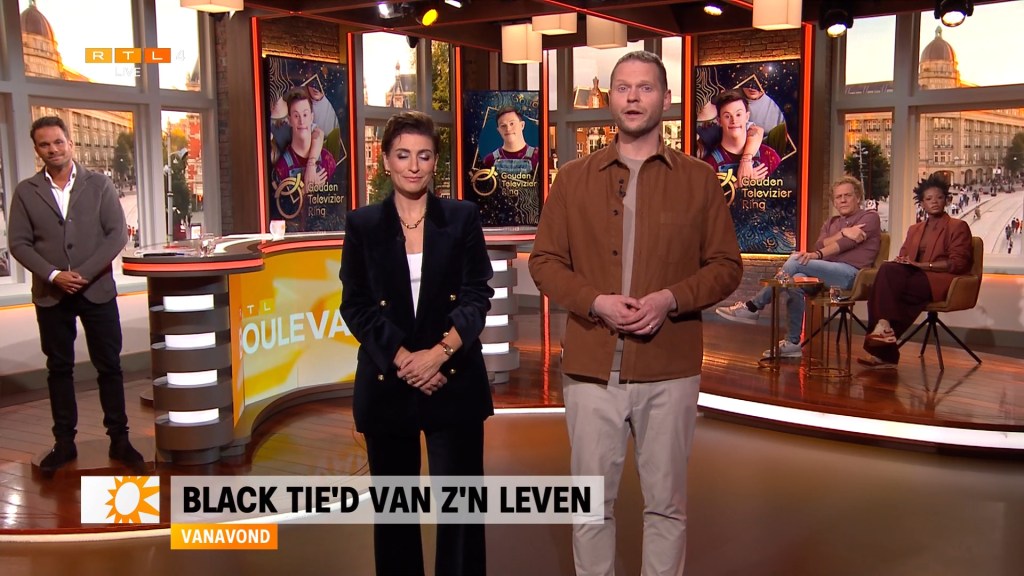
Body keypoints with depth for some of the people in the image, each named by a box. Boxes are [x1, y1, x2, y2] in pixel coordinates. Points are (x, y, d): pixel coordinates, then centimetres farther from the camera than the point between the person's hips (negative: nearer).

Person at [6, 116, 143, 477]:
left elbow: (117, 234, -3)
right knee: (59, 368, 8)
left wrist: (85, 273, -13)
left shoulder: (99, 185, 2)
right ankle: (64, 443, 17)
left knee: (109, 366, 3)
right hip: (51, 295, 1)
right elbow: (18, 243, 0)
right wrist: (53, 275, -14)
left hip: (97, 290, -1)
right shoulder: (26, 192, 3)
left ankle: (119, 439, 13)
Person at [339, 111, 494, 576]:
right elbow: (356, 305, 0)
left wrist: (440, 352, -15)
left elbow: (477, 295, -1)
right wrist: (402, 359, -12)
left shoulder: (463, 218, 4)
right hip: (387, 382, 1)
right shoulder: (363, 225, 5)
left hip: (454, 380, -1)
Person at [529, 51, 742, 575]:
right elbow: (544, 261, 5)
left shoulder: (699, 180, 4)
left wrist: (671, 299, -14)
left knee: (666, 502, 12)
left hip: (670, 368, 0)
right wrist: (595, 301, -13)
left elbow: (726, 265, 4)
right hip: (591, 366, 1)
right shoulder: (573, 179, 5)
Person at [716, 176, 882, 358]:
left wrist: (817, 255, -22)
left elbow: (847, 242, -9)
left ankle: (753, 307, -18)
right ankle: (793, 343, -25)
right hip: (829, 271, 6)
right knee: (796, 280, -29)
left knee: (795, 262, -26)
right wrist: (843, 233, -11)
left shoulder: (870, 217, 9)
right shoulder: (831, 223, 28)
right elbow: (819, 245, 7)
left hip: (851, 273, -6)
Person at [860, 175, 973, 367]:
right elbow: (903, 256, 21)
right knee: (888, 270, -32)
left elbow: (958, 263, -4)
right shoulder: (915, 230, 29)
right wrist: (901, 262, -6)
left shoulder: (958, 227, 9)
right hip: (916, 277, 5)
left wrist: (920, 265, -14)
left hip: (940, 281, -5)